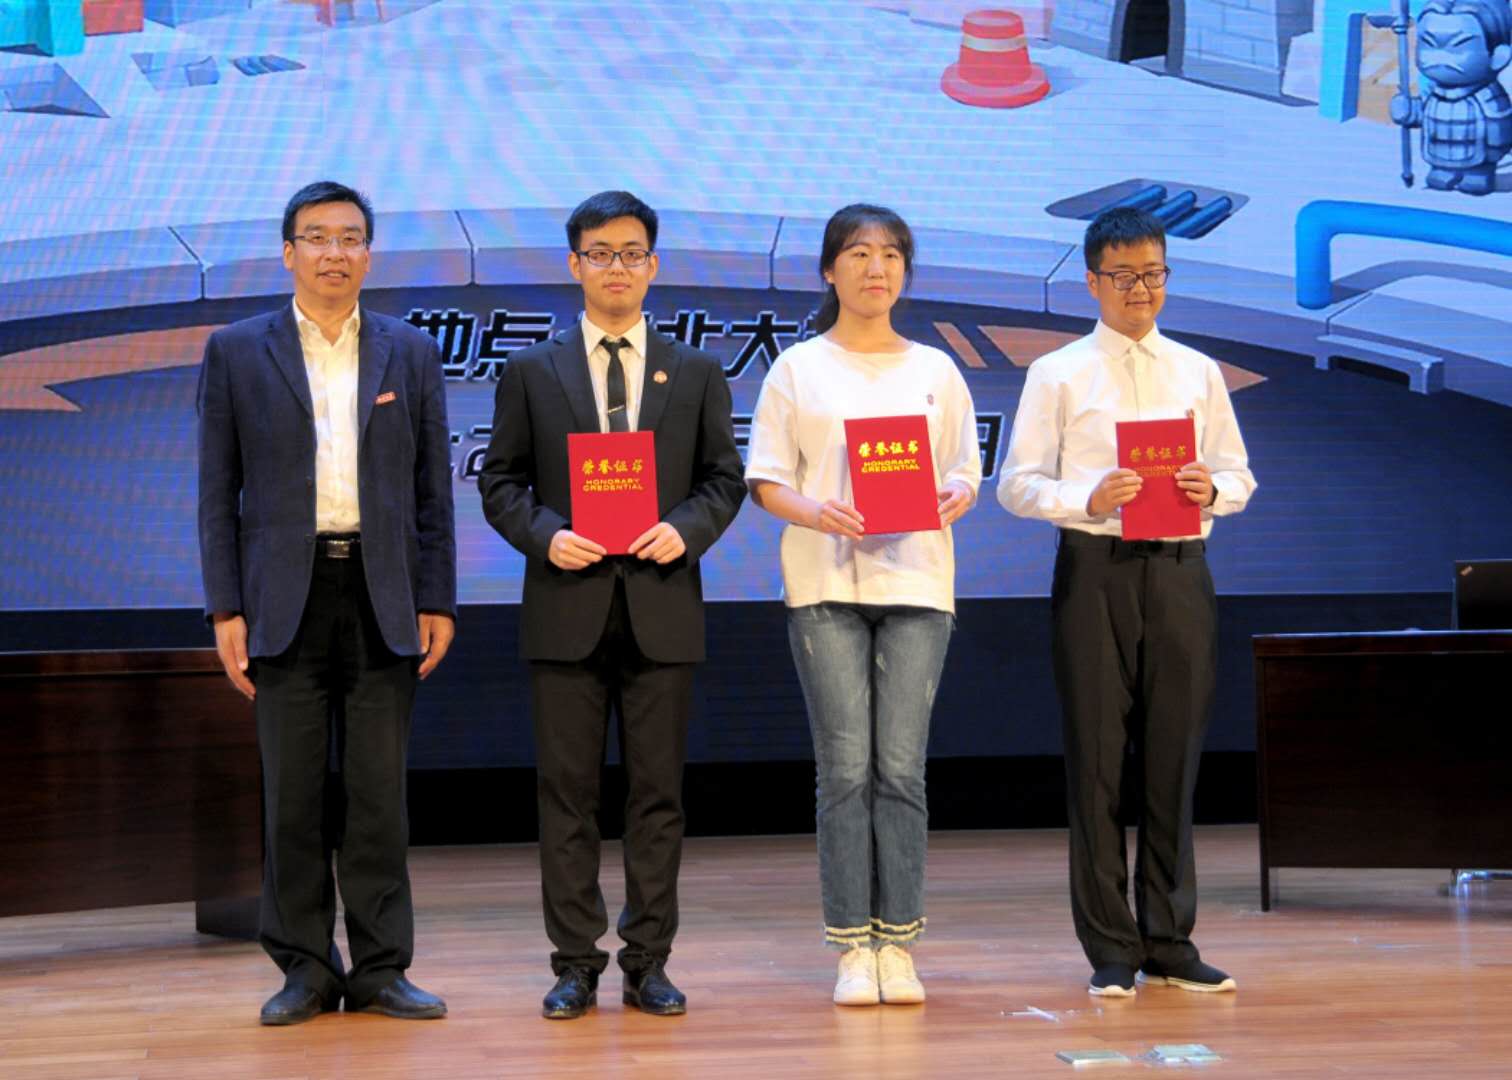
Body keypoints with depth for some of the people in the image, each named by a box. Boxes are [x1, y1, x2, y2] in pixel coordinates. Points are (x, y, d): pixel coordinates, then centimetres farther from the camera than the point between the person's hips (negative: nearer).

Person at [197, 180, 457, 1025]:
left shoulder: (412, 353, 10)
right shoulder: (237, 352, 6)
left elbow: (434, 488, 9)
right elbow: (219, 490, 4)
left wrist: (437, 602, 3)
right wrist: (225, 608, -3)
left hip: (383, 599, 1)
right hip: (287, 598, -1)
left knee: (379, 793, 3)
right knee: (293, 794, 2)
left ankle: (382, 969, 10)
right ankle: (305, 968, 12)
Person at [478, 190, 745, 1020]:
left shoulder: (696, 373, 11)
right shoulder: (531, 372, 8)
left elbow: (724, 478, 9)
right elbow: (500, 482, 7)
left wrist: (686, 528, -11)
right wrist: (545, 535, -11)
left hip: (662, 608, 1)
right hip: (567, 608, 0)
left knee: (657, 793, 3)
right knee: (566, 793, 2)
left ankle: (648, 963, 11)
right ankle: (575, 964, 9)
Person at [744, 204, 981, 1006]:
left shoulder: (935, 370, 14)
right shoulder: (797, 369, 8)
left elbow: (965, 473, 14)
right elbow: (766, 480, 4)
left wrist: (954, 500, -9)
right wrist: (814, 511, -16)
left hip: (916, 579, 2)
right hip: (826, 582, -1)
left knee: (901, 766, -2)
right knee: (845, 768, -4)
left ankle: (897, 944, 4)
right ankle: (852, 947, 3)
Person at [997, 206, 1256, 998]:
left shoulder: (1198, 372, 13)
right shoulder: (1057, 375, 4)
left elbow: (1239, 475, 14)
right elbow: (1017, 483, 0)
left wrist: (1212, 489, -9)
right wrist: (1088, 501, -17)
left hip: (1180, 570, 3)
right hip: (1094, 569, -3)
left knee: (1174, 759, 6)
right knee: (1098, 760, 0)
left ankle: (1170, 941, 16)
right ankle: (1111, 948, 9)